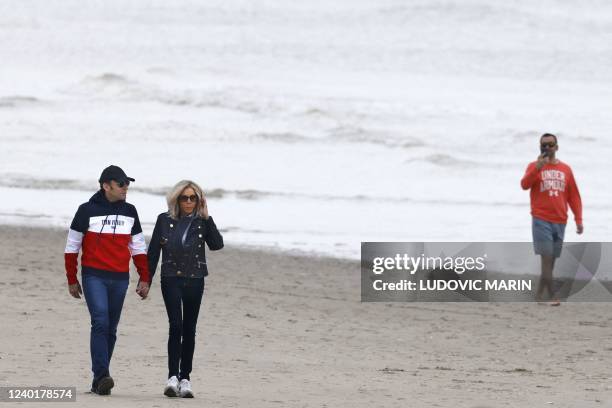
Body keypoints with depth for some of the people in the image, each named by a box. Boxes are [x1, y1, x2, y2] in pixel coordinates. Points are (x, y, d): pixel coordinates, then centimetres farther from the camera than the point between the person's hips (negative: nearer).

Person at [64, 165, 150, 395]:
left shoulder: (129, 212, 12)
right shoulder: (88, 210, -1)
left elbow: (138, 247, 18)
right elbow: (72, 247, 4)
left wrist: (144, 279, 12)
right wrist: (72, 280, 4)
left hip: (120, 279, 5)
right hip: (94, 277, -5)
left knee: (110, 330, 5)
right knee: (100, 322, -19)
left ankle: (99, 381, 12)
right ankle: (102, 376, -25)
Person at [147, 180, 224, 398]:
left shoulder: (202, 222, 3)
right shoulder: (165, 220, 1)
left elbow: (217, 244, -12)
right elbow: (153, 251, 4)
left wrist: (206, 218, -13)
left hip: (194, 280, 2)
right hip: (171, 279, -2)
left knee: (189, 329, 5)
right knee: (176, 325, -15)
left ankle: (185, 378, 10)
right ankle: (173, 376, -18)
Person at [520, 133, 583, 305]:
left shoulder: (565, 169, 12)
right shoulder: (534, 166, 3)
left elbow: (574, 196, 12)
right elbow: (525, 184, -15)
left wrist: (578, 220, 5)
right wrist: (538, 167, -27)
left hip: (559, 221, 4)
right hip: (541, 220, -4)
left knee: (551, 260, 7)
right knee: (546, 258, -12)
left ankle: (539, 295, 16)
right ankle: (552, 296, -17)